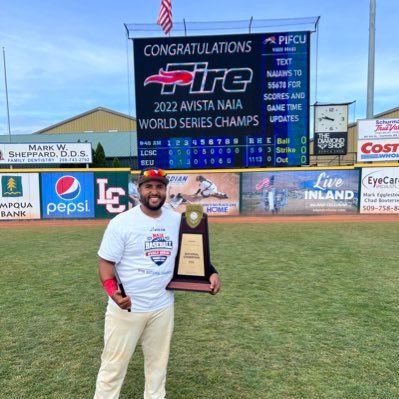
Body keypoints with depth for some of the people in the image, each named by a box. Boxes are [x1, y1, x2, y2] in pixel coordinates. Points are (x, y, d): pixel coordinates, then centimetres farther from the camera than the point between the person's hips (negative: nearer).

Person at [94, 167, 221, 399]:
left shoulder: (177, 220, 0)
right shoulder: (122, 222, -12)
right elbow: (106, 261, -10)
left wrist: (211, 272, -7)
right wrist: (113, 292, -28)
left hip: (163, 307, 4)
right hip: (126, 308, -4)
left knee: (158, 363, 21)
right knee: (114, 364, 10)